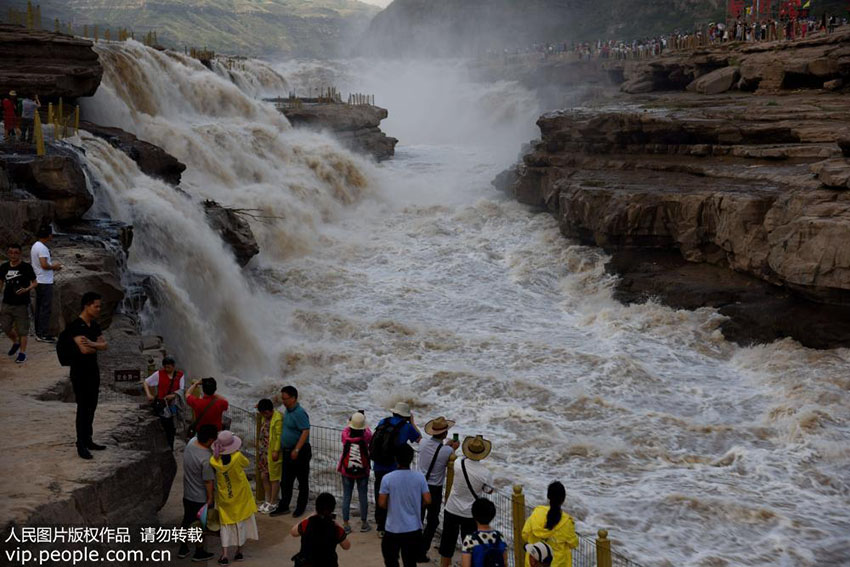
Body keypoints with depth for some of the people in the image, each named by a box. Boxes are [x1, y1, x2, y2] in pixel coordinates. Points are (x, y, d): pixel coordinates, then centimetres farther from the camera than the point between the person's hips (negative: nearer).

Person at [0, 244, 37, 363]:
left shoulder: (26, 267, -9)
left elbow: (34, 283, -3)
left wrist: (26, 289, -23)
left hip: (22, 304, -4)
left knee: (22, 329, 1)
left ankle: (22, 352, 13)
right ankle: (15, 342, 36)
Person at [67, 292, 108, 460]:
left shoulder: (95, 325, 10)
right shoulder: (76, 326, -16)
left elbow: (105, 345, 3)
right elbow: (84, 349, -25)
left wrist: (92, 344, -18)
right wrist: (97, 347, -4)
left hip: (93, 370, 8)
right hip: (80, 372, -8)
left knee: (91, 407, 12)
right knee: (83, 408, -5)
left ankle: (87, 440, 22)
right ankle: (81, 445, 0)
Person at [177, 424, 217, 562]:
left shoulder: (191, 442, -14)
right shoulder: (207, 458, -34)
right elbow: (208, 481, -24)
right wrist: (210, 497, -13)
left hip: (187, 493, 7)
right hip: (201, 497, -7)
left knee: (186, 520, 23)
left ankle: (183, 549, 39)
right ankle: (199, 553, 31)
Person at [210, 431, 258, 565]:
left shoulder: (214, 461, -21)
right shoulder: (238, 457, -24)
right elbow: (247, 464, -4)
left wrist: (217, 452, -5)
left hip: (224, 497, 1)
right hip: (241, 496, -1)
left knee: (226, 524, 14)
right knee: (241, 522, 17)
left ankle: (225, 554, 7)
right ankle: (239, 552, 26)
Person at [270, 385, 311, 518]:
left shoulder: (299, 413, -19)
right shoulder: (288, 411, 9)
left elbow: (305, 432, -25)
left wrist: (296, 450, -27)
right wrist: (281, 448, 18)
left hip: (300, 452, -9)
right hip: (287, 452, 9)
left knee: (302, 482, 6)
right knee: (286, 481, 14)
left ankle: (300, 508, 15)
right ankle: (283, 507, 22)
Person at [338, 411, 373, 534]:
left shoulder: (345, 434, -15)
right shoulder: (366, 435, -17)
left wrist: (350, 421, 22)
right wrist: (364, 421, 19)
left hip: (347, 471, 1)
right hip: (363, 472, -1)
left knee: (346, 497, 9)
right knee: (363, 496, 10)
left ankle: (346, 525, 12)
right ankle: (364, 524, 19)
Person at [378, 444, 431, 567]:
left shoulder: (387, 478, -12)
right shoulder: (420, 477, -7)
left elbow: (381, 504, -10)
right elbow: (427, 501, -6)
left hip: (393, 529, -2)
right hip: (414, 529, 2)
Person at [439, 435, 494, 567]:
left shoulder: (458, 464, -19)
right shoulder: (485, 473, -22)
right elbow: (489, 491, -4)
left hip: (452, 510, 2)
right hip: (470, 513, -2)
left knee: (448, 541, 19)